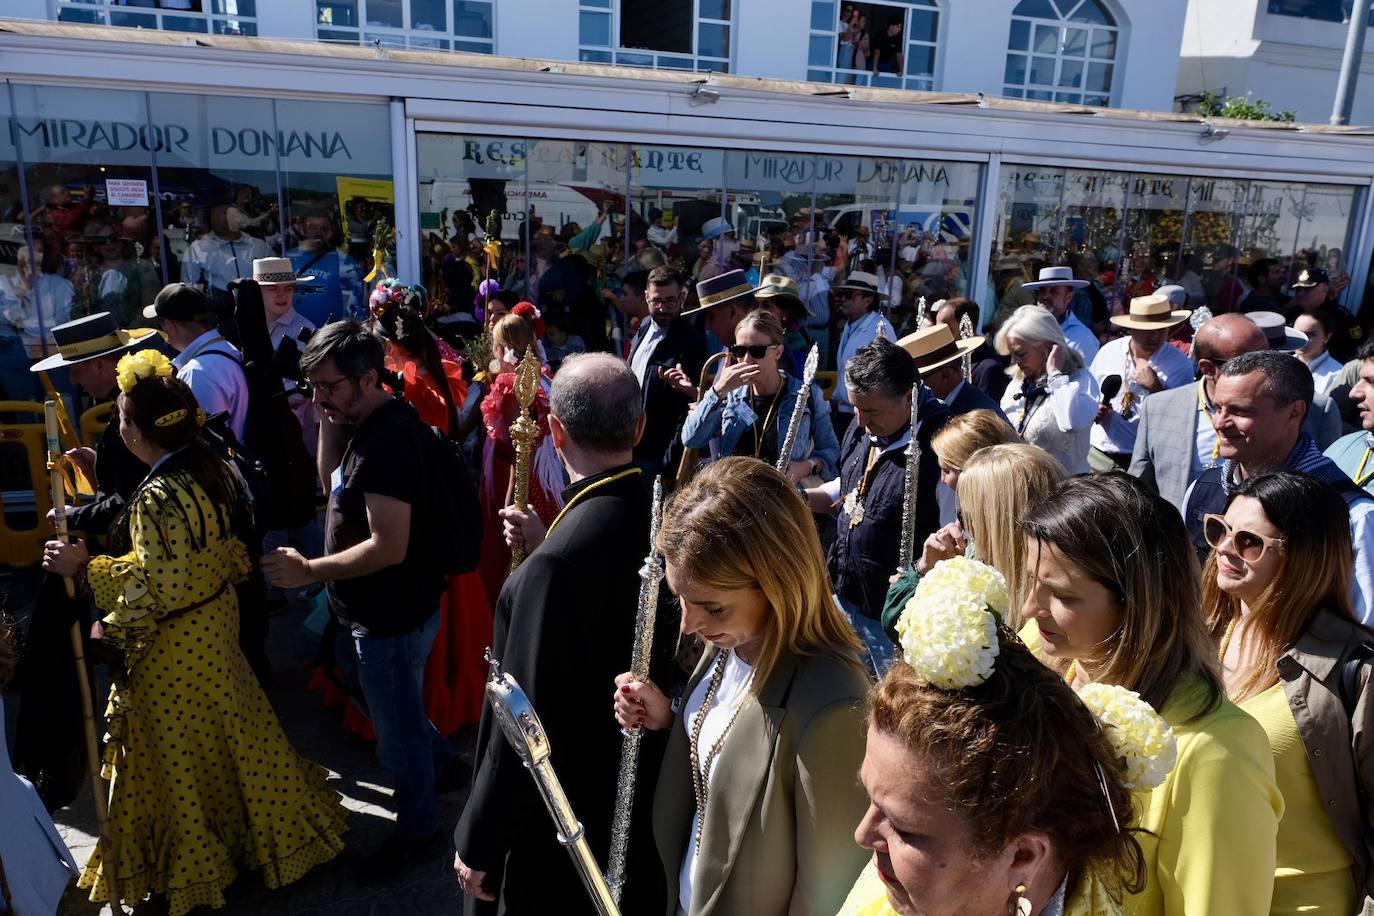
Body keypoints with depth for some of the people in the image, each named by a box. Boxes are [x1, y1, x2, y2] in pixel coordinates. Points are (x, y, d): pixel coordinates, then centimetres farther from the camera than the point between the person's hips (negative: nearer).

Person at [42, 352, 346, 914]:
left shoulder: (158, 499, -28)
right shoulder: (215, 470, -3)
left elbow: (154, 589, -26)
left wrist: (84, 568, -17)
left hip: (174, 648, -8)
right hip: (218, 623, 8)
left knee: (183, 756, 11)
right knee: (232, 731, 23)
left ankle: (195, 867, 31)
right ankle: (274, 826, 41)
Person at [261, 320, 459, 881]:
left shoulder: (388, 440, -29)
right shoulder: (366, 422, 3)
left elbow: (388, 547, -31)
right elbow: (335, 487, 10)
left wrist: (309, 571, -23)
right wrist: (327, 425, -4)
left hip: (393, 617, -10)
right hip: (384, 608, 10)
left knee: (396, 730, 11)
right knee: (394, 709, 30)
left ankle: (417, 827, 34)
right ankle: (437, 758, 54)